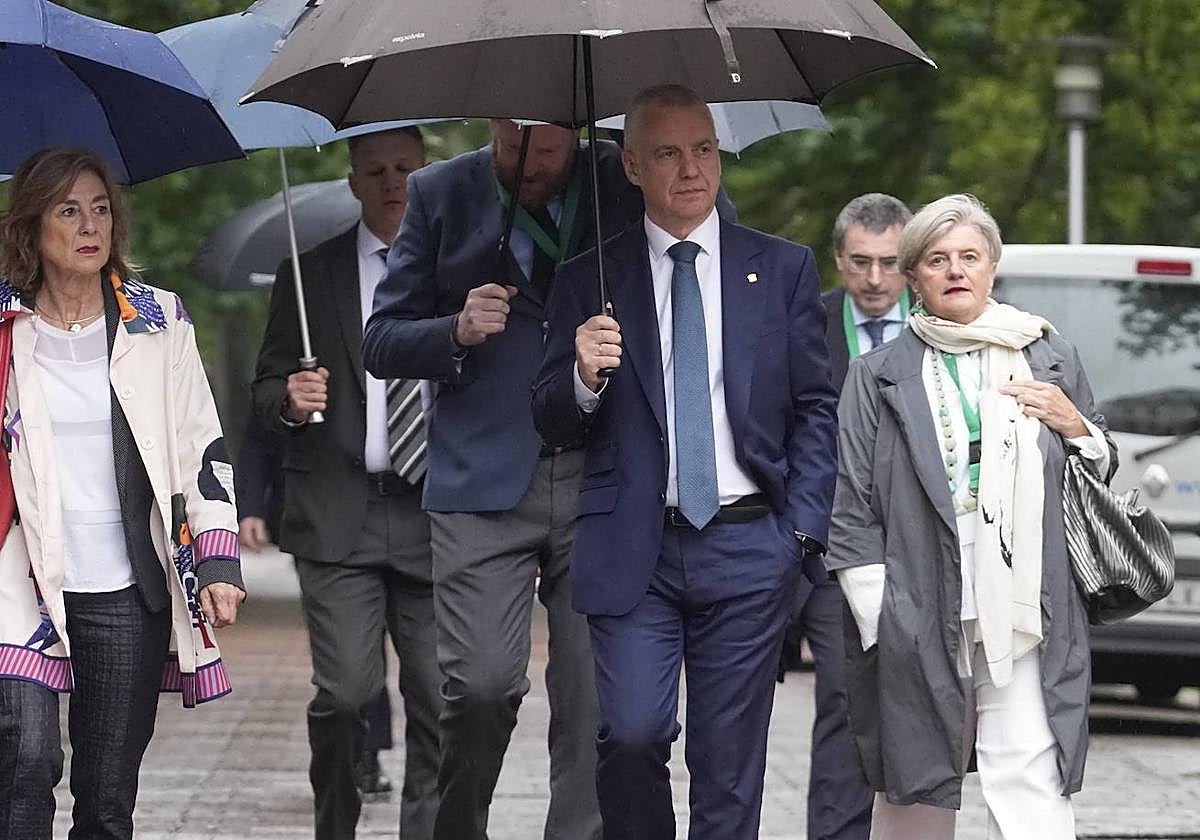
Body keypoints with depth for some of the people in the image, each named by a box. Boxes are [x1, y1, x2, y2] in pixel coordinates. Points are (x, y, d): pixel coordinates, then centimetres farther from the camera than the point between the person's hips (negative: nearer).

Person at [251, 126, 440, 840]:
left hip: (436, 512, 1)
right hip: (340, 515, -1)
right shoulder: (309, 275, 10)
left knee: (439, 702, 0)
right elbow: (267, 388, 11)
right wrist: (290, 399, -12)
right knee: (346, 694, -11)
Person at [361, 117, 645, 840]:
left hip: (603, 481, 1)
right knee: (480, 684, -12)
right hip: (485, 481, -1)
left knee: (597, 698, -4)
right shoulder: (442, 195, 8)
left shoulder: (626, 183, 6)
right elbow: (382, 343, 10)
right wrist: (457, 332, -10)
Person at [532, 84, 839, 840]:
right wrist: (583, 377, -14)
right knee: (632, 735, -14)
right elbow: (552, 423, 8)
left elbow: (818, 410, 9)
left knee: (729, 764, 2)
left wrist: (802, 530, -1)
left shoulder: (783, 269, 8)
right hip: (634, 551, 0)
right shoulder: (591, 280, 7)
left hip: (748, 547, 1)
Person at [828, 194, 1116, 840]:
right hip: (918, 627, 0)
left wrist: (1075, 426, 1)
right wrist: (879, 620, -3)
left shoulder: (1049, 357, 14)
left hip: (1024, 620, 0)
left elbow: (1102, 472, 23)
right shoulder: (878, 377, 9)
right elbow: (854, 511, 5)